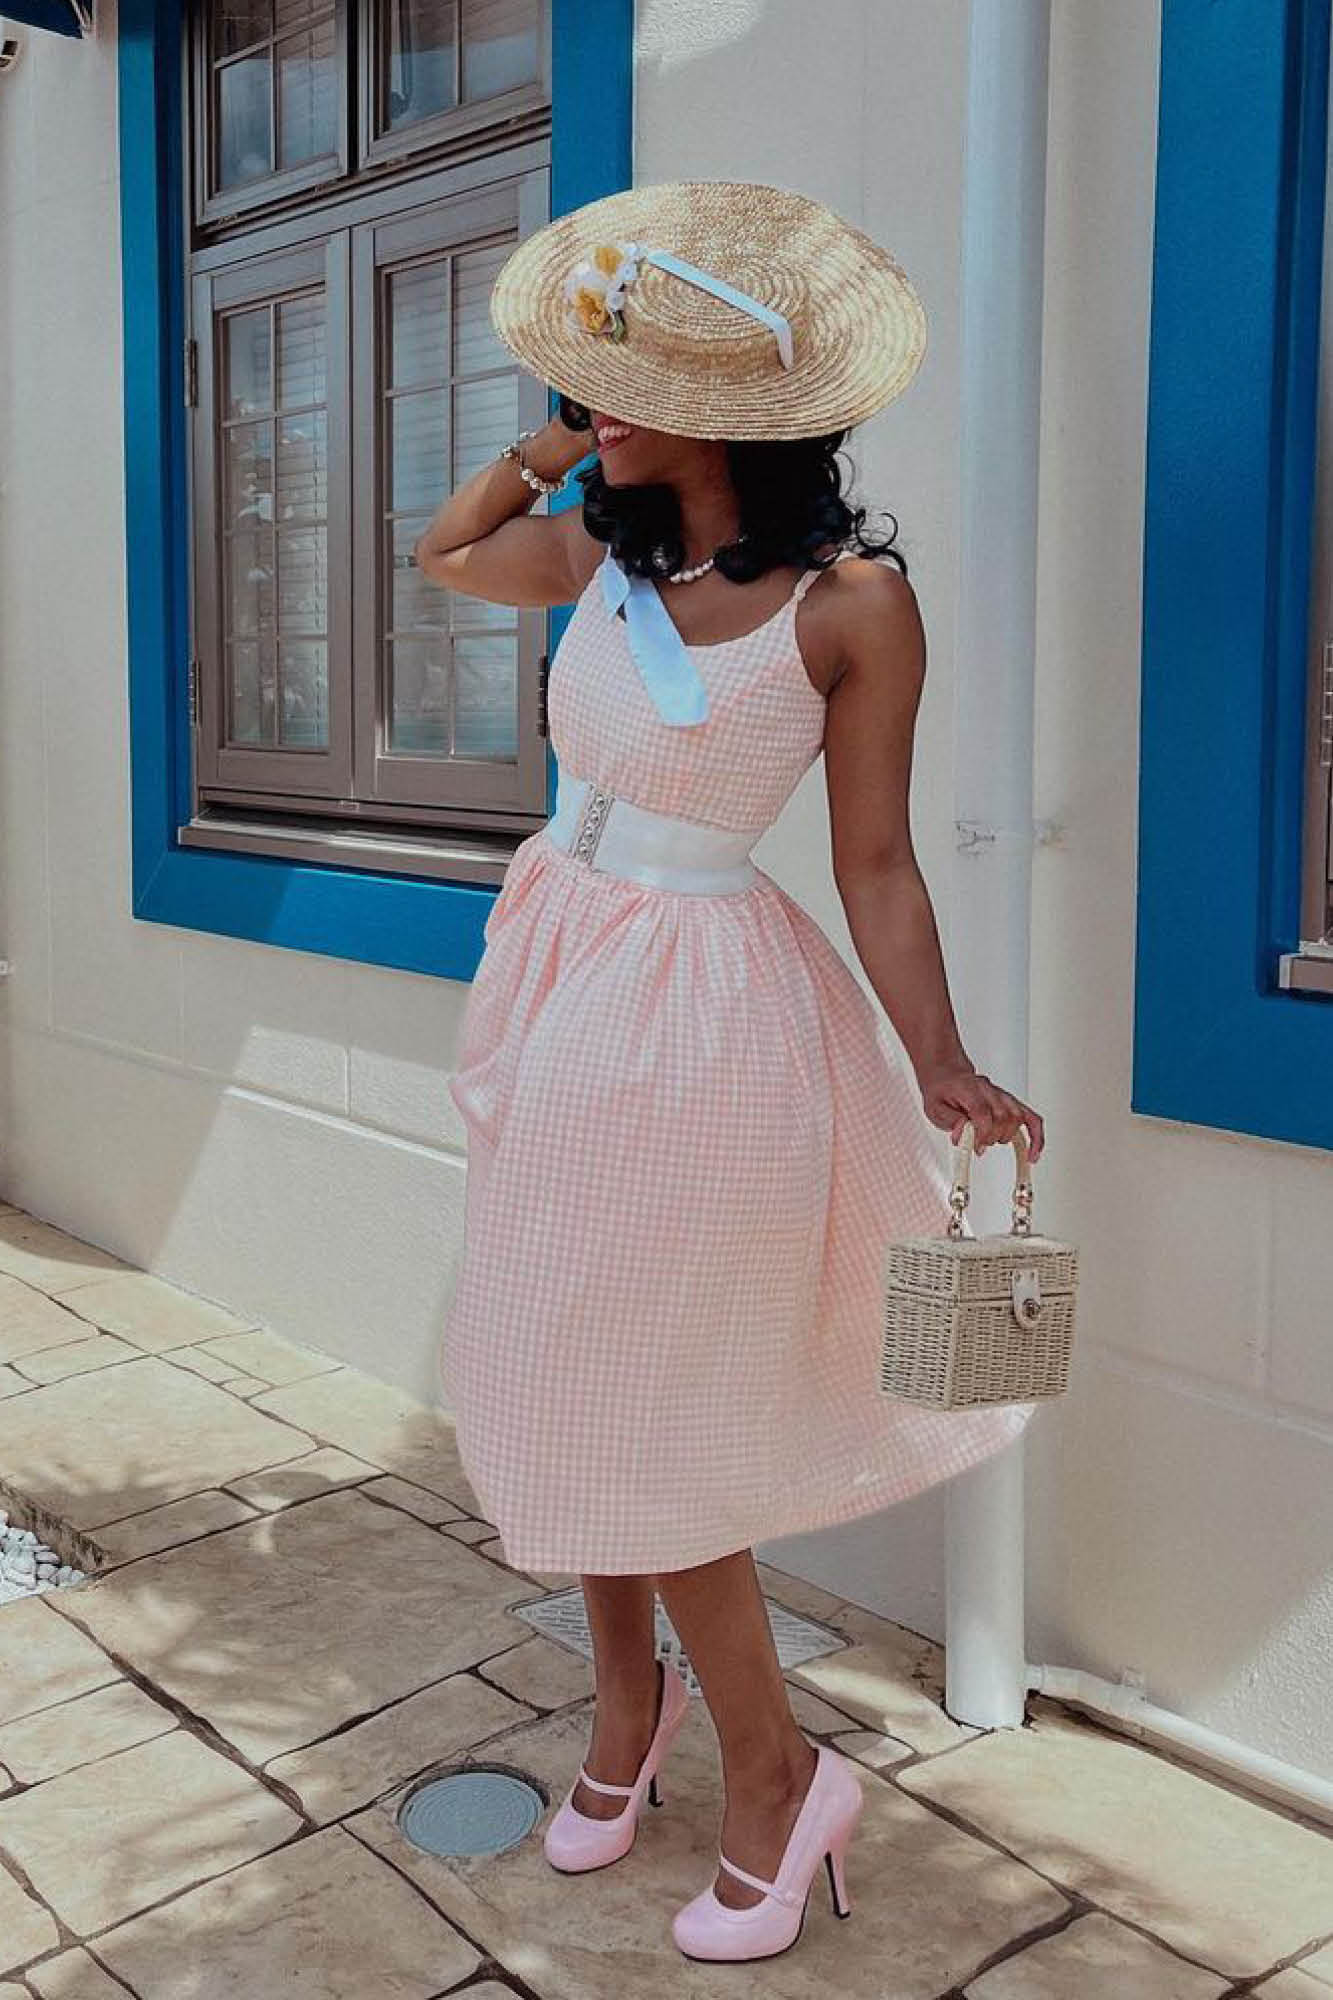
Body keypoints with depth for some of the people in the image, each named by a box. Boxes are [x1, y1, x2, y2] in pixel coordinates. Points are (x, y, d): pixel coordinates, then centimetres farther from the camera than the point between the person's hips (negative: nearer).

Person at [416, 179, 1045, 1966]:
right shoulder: (602, 552, 4)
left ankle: (775, 1772, 23)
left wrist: (941, 1066, -18)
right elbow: (443, 553, 24)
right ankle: (630, 1699, 38)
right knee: (564, 1371, 15)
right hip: (560, 976, 7)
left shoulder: (852, 600, -13)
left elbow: (876, 865, -10)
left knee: (639, 1408, 1)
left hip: (700, 1012, -7)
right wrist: (555, 443, 10)